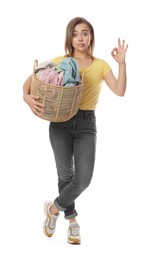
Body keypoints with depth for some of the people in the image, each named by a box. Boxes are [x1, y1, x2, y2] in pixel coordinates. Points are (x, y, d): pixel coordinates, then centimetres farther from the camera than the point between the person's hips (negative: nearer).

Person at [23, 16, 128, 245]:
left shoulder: (100, 65, 4)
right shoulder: (60, 62, 3)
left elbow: (120, 91, -8)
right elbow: (31, 79, 2)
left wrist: (122, 63, -15)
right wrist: (27, 96, -19)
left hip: (87, 124, 0)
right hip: (60, 122, 0)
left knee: (83, 179, -11)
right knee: (66, 175, 3)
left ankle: (54, 208, 16)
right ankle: (72, 221, 25)